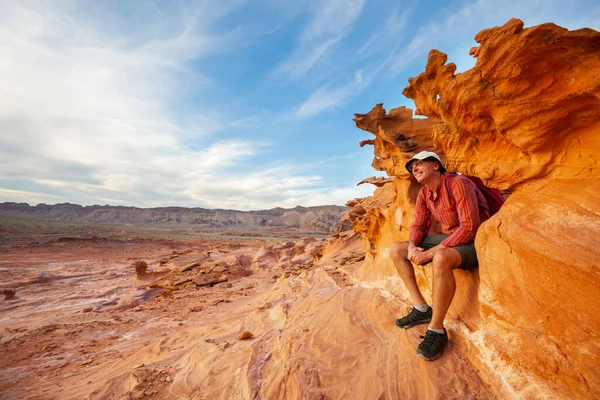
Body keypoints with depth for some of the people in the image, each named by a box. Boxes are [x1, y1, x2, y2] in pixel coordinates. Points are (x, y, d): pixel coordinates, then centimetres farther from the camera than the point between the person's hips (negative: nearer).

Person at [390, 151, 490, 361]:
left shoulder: (458, 184, -20)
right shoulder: (424, 194, 3)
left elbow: (470, 227, -27)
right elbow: (418, 226, 5)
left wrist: (430, 253, -29)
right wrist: (413, 246, -18)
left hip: (473, 241, -8)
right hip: (448, 237, 8)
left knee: (441, 259, -40)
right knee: (396, 250, -2)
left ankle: (436, 330, -21)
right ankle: (422, 309, 1)